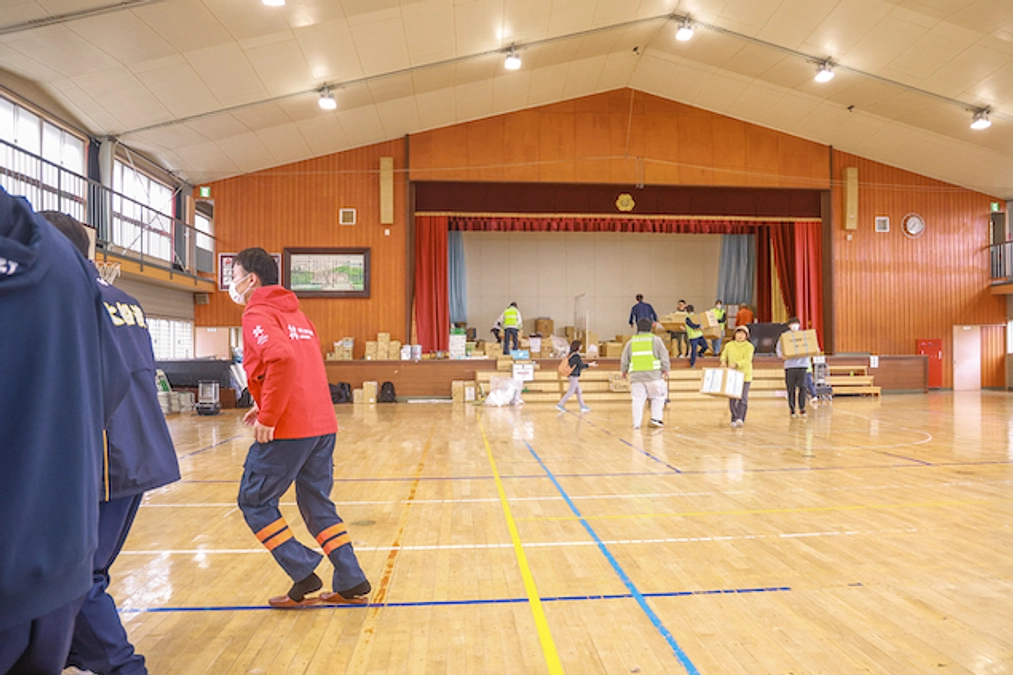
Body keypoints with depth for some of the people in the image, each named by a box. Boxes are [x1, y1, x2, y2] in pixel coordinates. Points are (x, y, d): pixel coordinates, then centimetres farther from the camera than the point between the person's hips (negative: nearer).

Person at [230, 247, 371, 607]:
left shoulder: (258, 314, -7)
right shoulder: (295, 312, 19)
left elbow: (282, 359, -26)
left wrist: (268, 417, -19)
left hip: (287, 430, -8)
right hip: (322, 425, 8)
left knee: (255, 502, 10)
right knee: (318, 505, 16)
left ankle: (303, 575, 9)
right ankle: (352, 583, 16)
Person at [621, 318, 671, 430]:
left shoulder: (631, 342, 11)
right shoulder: (655, 340, 4)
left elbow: (624, 359, 15)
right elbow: (664, 355, 2)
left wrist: (624, 371, 29)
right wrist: (665, 369, 11)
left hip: (636, 375, 2)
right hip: (653, 374, -2)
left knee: (638, 399, 5)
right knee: (658, 396, 14)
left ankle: (636, 423, 3)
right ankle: (656, 418, 5)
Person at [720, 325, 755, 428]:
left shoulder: (749, 347, -3)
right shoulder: (729, 345, 7)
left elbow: (747, 360, -15)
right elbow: (724, 355, 17)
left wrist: (736, 364, -30)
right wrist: (723, 360, -7)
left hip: (745, 376, -3)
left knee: (743, 398, -10)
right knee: (732, 398, 2)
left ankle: (740, 418, -12)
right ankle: (734, 419, 9)